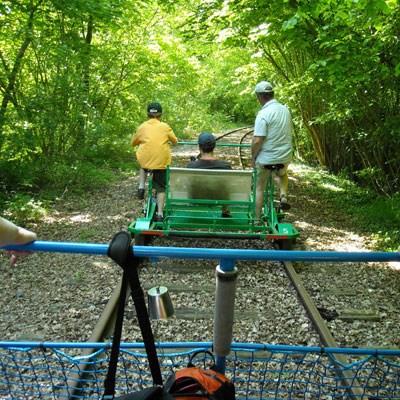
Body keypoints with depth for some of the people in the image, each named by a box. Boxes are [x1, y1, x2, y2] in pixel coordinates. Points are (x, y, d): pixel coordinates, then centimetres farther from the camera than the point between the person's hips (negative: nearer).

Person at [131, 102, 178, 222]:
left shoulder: (142, 126, 9)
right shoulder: (165, 127, 6)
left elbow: (133, 143, 19)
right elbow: (175, 141, 16)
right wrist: (167, 140, 38)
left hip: (145, 159, 1)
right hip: (161, 160, -1)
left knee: (143, 166, 38)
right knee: (161, 187, 12)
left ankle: (141, 187, 21)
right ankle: (160, 214, 10)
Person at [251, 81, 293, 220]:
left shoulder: (263, 114, -19)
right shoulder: (285, 110, 2)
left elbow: (257, 141, -23)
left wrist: (253, 157, -8)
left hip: (265, 158, -5)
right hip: (285, 156, 5)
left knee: (259, 188, 12)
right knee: (282, 174, 36)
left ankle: (257, 219, 19)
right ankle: (283, 195, 10)